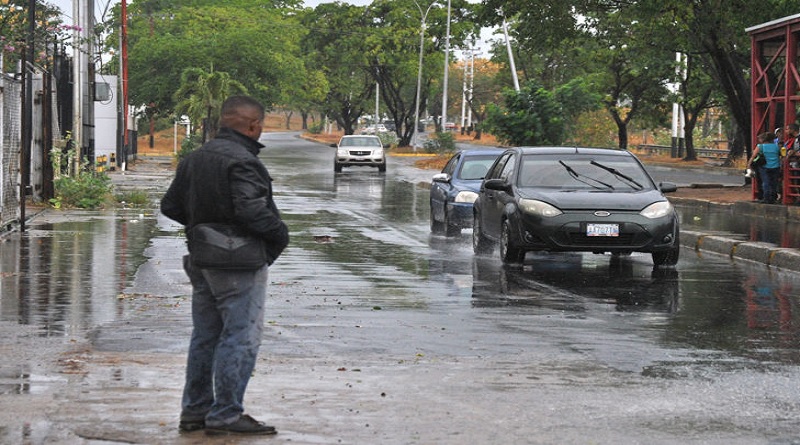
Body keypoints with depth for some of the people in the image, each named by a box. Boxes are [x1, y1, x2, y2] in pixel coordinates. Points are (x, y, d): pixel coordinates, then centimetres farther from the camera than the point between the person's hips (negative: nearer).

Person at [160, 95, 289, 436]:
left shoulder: (194, 159, 11)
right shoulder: (241, 161, -18)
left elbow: (170, 206, 16)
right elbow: (252, 210, -26)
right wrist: (279, 234, -10)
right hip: (237, 266, -9)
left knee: (205, 336, 15)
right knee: (240, 338, -3)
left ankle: (195, 410, 20)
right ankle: (226, 414, -2)